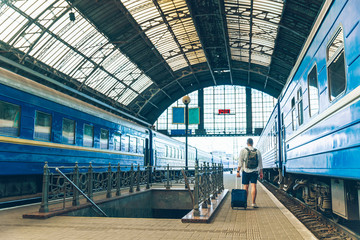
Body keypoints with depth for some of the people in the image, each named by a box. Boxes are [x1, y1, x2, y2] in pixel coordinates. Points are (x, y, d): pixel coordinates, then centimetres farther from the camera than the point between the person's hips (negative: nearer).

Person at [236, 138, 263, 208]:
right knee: (253, 186, -2)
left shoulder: (243, 150, -2)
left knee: (246, 187, 3)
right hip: (255, 172, 2)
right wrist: (261, 173, 12)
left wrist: (238, 171, -5)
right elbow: (260, 163, 8)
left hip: (246, 171, -2)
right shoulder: (258, 151, 7)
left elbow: (240, 162, -6)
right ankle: (253, 203, -6)